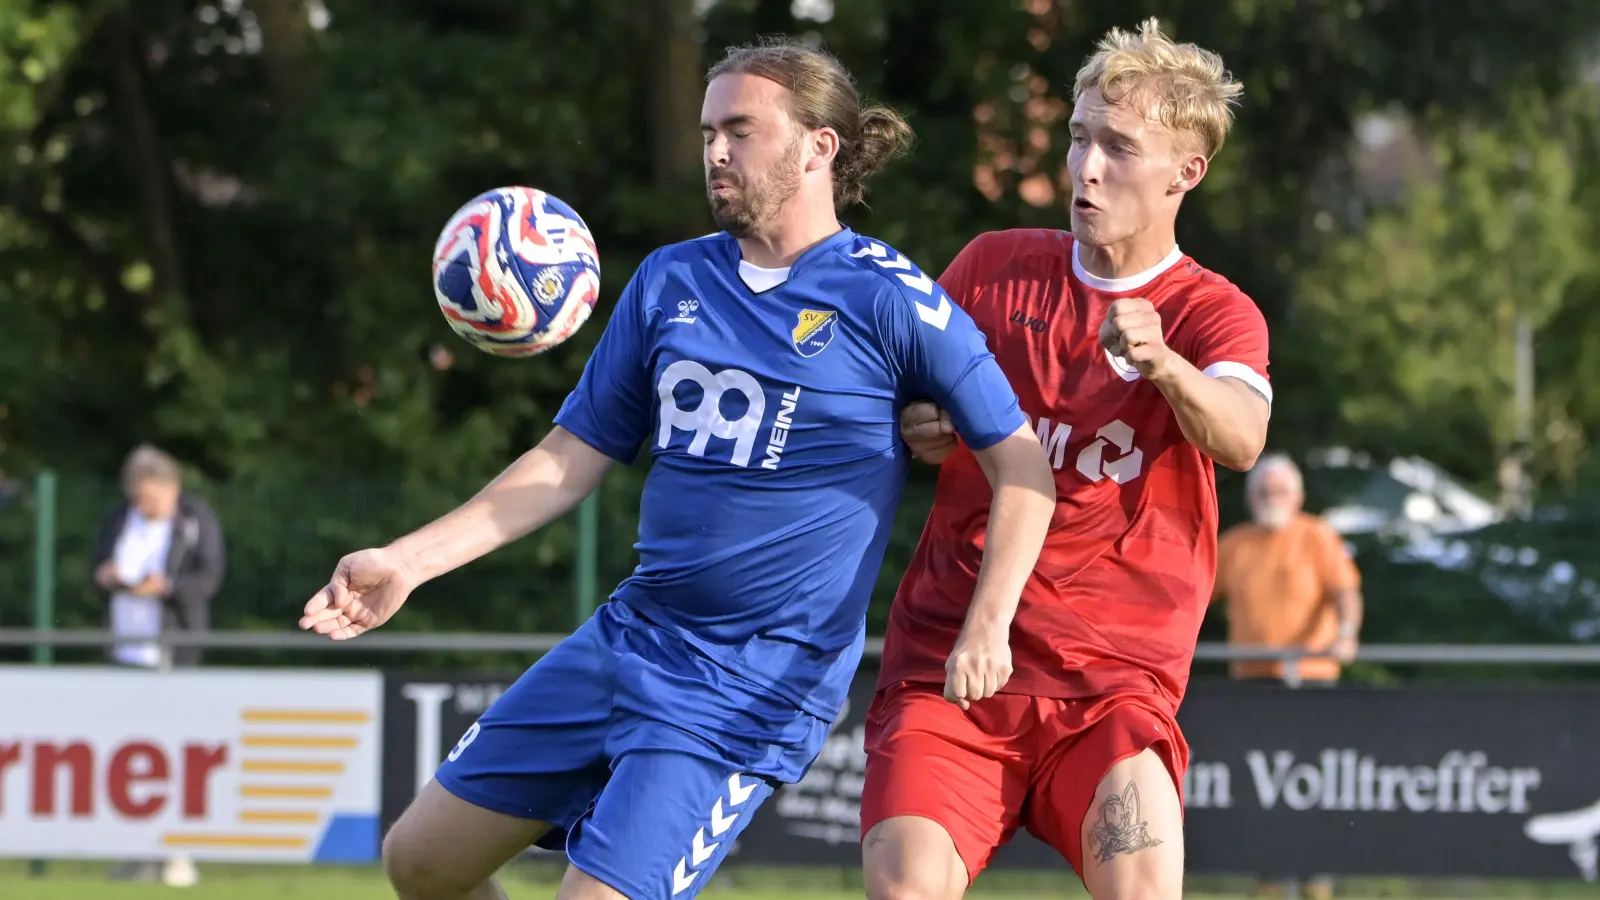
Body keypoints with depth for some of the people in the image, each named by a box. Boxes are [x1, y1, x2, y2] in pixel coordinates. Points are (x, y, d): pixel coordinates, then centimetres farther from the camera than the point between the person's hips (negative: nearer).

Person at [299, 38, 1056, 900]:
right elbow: (573, 458, 13)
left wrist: (987, 626, -21)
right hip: (627, 637, 7)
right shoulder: (671, 281, 9)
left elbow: (1022, 466, -6)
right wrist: (406, 561, 4)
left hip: (753, 688, -7)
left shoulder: (889, 300, -9)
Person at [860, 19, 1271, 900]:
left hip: (1111, 678, -2)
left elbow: (1240, 438, -22)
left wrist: (1162, 363, -44)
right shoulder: (994, 267, 9)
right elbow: (901, 396, 22)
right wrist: (919, 429, -3)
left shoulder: (1213, 314, 0)